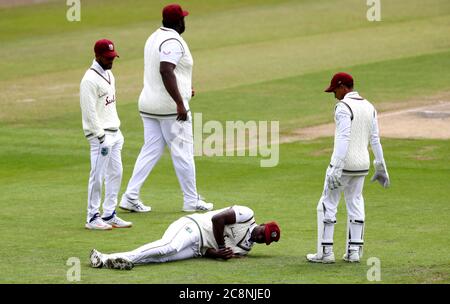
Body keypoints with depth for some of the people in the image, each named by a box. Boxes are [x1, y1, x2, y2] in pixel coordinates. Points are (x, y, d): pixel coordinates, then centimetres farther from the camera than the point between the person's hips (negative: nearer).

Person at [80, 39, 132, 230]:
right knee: (98, 176, -5)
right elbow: (90, 111, -19)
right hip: (100, 135, -9)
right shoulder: (90, 80, -15)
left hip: (114, 133, 9)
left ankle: (109, 215, 18)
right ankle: (92, 218, 1)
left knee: (115, 173, 11)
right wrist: (102, 137, -20)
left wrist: (117, 133, 18)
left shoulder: (109, 75, 14)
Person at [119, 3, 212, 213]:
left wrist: (182, 90, 32)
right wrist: (180, 103, -30)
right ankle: (191, 201, 7)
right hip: (170, 108, -9)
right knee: (183, 153, 1)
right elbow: (166, 70, -29)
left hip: (148, 105, 9)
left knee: (150, 151, 9)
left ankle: (130, 197, 2)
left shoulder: (154, 38, 13)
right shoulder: (173, 42, -16)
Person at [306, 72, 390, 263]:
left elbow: (343, 138, -23)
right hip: (362, 163, 7)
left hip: (344, 163, -7)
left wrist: (336, 168, -26)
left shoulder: (343, 107, -14)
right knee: (355, 205, 14)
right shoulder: (369, 107, 9)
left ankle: (325, 252, 1)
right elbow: (375, 139, 11)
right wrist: (381, 167, 15)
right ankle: (354, 251, 12)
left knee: (327, 205, 2)